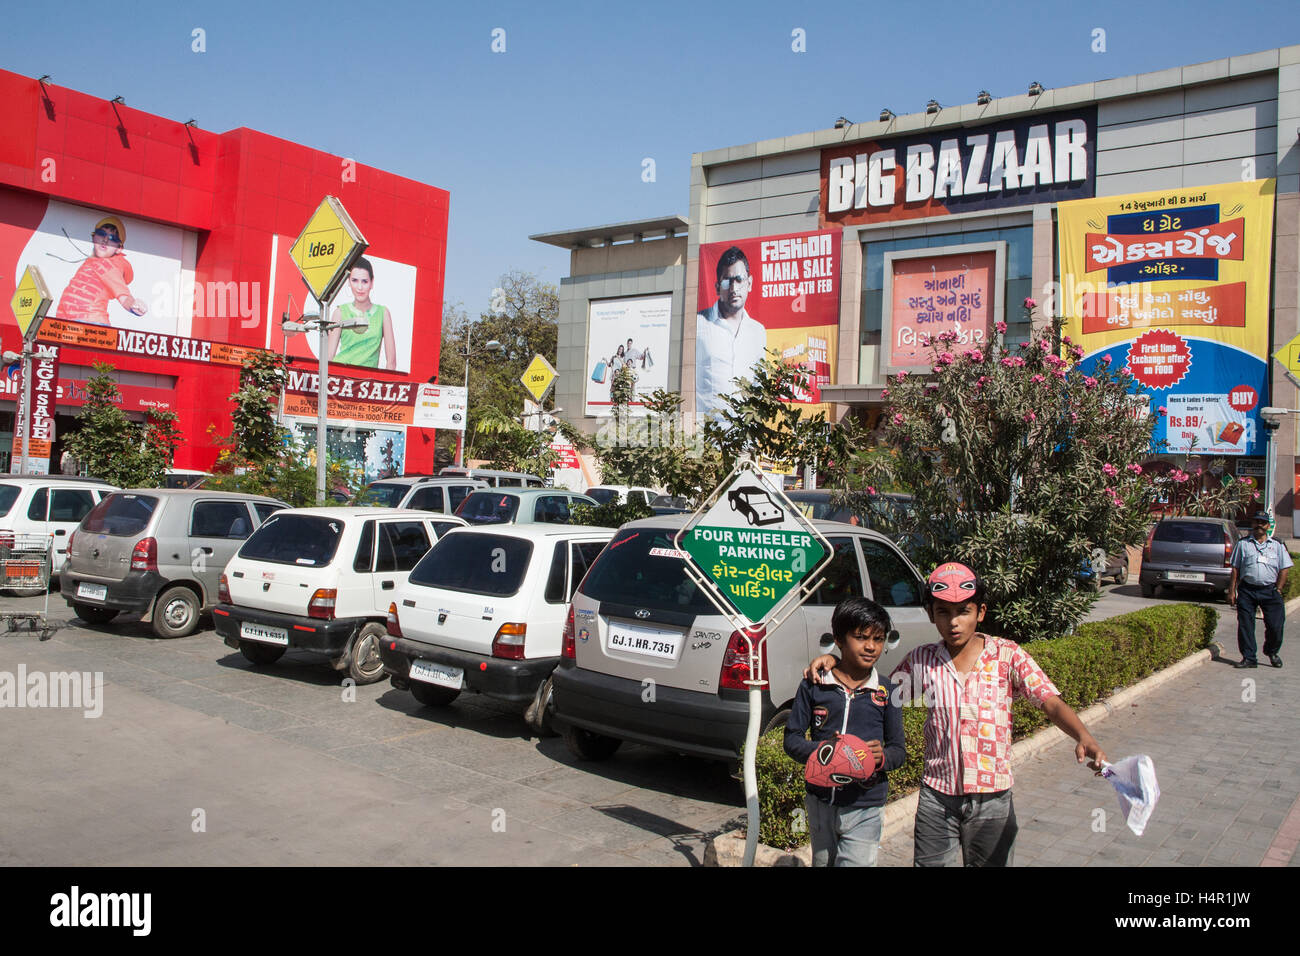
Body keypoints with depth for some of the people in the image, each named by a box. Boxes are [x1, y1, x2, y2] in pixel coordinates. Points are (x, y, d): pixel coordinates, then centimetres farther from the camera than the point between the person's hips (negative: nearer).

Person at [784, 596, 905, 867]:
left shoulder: (886, 693, -1)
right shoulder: (814, 685, -3)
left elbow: (898, 750, 4)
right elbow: (792, 738, 0)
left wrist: (882, 757, -19)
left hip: (865, 809, -1)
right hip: (820, 803, 1)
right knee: (822, 862, 18)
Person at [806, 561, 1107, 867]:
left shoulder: (1007, 655, -6)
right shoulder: (922, 660, 0)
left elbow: (1052, 703, -12)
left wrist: (1084, 737, -32)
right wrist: (836, 663, -7)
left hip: (992, 799, -1)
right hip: (936, 798, 1)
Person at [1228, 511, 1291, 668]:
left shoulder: (1277, 545, 11)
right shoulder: (1242, 544, 9)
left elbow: (1284, 569, 9)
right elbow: (1235, 569, 8)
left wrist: (1278, 590, 0)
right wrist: (1232, 591, 2)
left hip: (1270, 590, 0)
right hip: (1247, 590, 0)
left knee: (1275, 625, -4)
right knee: (1245, 625, -2)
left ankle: (1272, 652, 23)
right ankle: (1248, 658, 7)